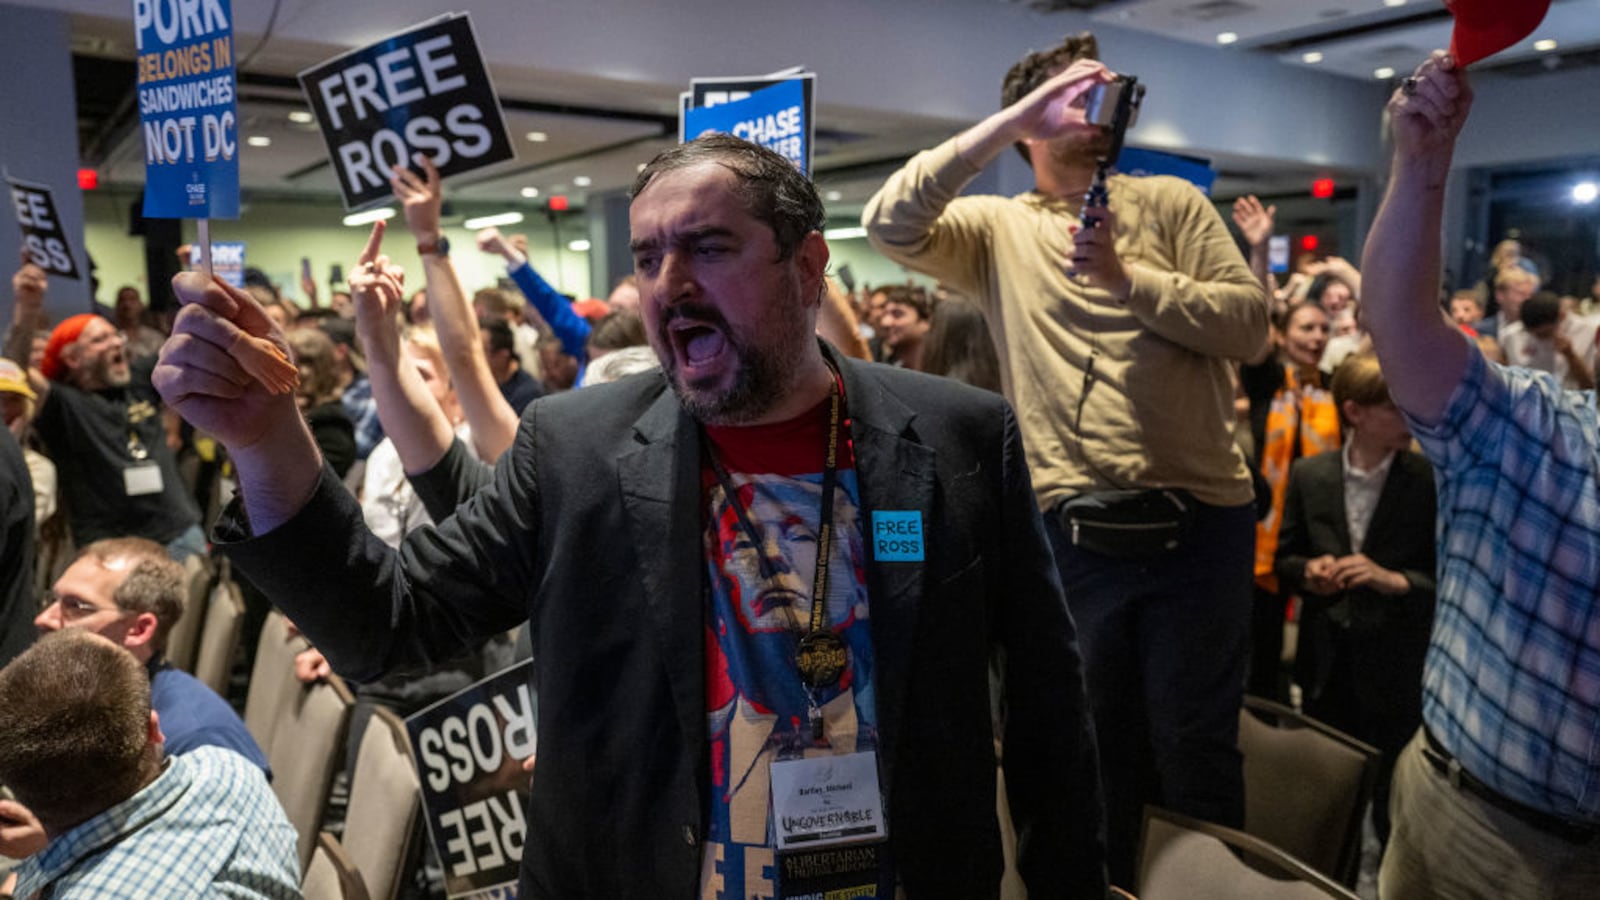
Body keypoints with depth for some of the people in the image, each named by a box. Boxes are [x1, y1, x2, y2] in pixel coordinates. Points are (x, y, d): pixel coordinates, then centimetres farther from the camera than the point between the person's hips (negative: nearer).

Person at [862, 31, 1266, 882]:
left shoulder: (1170, 202, 7)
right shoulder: (998, 229, 5)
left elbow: (1249, 320, -2)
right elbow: (890, 224, -13)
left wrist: (1126, 277, -13)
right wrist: (1009, 115, -13)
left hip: (1198, 518, 0)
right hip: (1073, 528, 0)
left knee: (1196, 747, 11)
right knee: (1094, 748, 18)